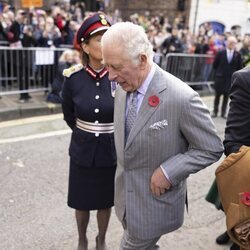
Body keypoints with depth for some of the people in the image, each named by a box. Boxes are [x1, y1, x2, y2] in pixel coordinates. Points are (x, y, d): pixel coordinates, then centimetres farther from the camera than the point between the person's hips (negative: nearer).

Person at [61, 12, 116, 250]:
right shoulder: (73, 78, -12)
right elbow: (68, 115, 6)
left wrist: (109, 134, 8)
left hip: (111, 152, 0)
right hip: (82, 151, 1)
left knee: (105, 201, 20)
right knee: (82, 202, 19)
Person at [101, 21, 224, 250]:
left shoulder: (182, 98, -27)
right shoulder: (123, 88, -5)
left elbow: (212, 149, -16)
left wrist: (168, 171, -23)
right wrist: (121, 176, 9)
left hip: (155, 200, -6)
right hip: (125, 195, 6)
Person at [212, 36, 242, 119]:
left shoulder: (237, 55, -3)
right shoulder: (220, 53, -5)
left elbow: (239, 67, 4)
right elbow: (214, 65, 3)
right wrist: (219, 72, 6)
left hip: (231, 79, 1)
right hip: (220, 78, 0)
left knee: (226, 96, 7)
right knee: (217, 95, 7)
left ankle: (223, 112, 16)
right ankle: (215, 111, 18)